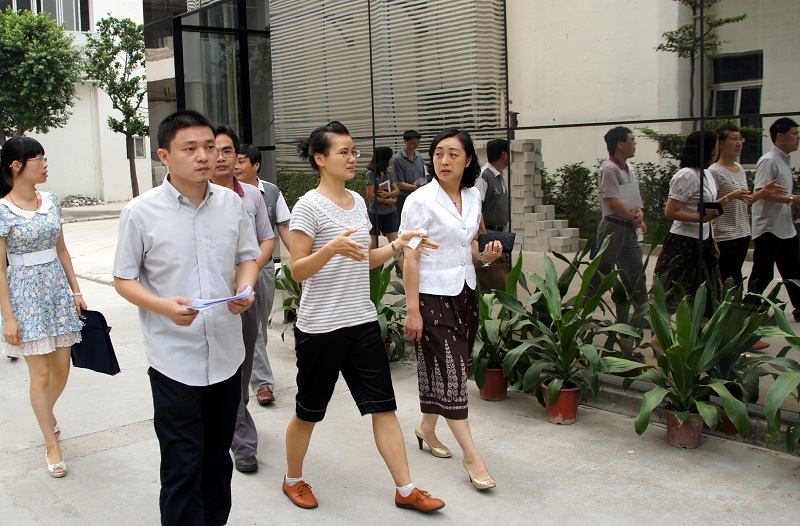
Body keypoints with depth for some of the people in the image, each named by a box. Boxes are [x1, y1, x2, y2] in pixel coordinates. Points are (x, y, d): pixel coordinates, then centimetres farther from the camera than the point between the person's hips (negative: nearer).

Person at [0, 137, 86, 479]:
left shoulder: (50, 201, 4)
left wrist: (75, 290, 9)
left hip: (57, 289, 5)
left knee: (61, 367, 11)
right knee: (40, 373, 1)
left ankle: (47, 412, 42)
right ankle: (52, 445, 14)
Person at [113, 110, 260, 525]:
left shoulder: (231, 203, 2)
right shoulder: (141, 212, -9)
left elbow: (247, 256, 13)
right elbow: (124, 278, -2)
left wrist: (244, 289, -8)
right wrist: (164, 306, -21)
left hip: (227, 354, 4)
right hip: (174, 361, -4)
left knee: (217, 457, 19)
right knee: (182, 467, 2)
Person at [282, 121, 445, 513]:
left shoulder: (357, 202, 11)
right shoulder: (309, 206, -12)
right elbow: (298, 270, -15)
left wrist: (396, 246, 5)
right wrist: (332, 248, -31)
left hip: (362, 322, 6)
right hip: (320, 326, -6)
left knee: (383, 406, 6)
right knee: (308, 411, 10)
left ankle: (405, 490, 15)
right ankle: (293, 479, 33)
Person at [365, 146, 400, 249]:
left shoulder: (388, 174, 9)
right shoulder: (371, 174, -8)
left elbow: (397, 190, 3)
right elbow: (370, 195, -14)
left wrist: (388, 194, -17)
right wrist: (386, 200, -11)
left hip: (389, 212, 5)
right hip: (375, 213, -5)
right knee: (373, 243, 5)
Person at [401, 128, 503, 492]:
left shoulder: (473, 197, 7)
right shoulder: (420, 201, -12)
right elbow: (410, 259, -14)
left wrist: (485, 255, -4)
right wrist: (412, 310, -16)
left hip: (465, 293, 6)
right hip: (433, 296, -6)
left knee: (441, 369, 14)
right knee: (448, 371, -4)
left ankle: (427, 428, 35)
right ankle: (471, 455, 2)